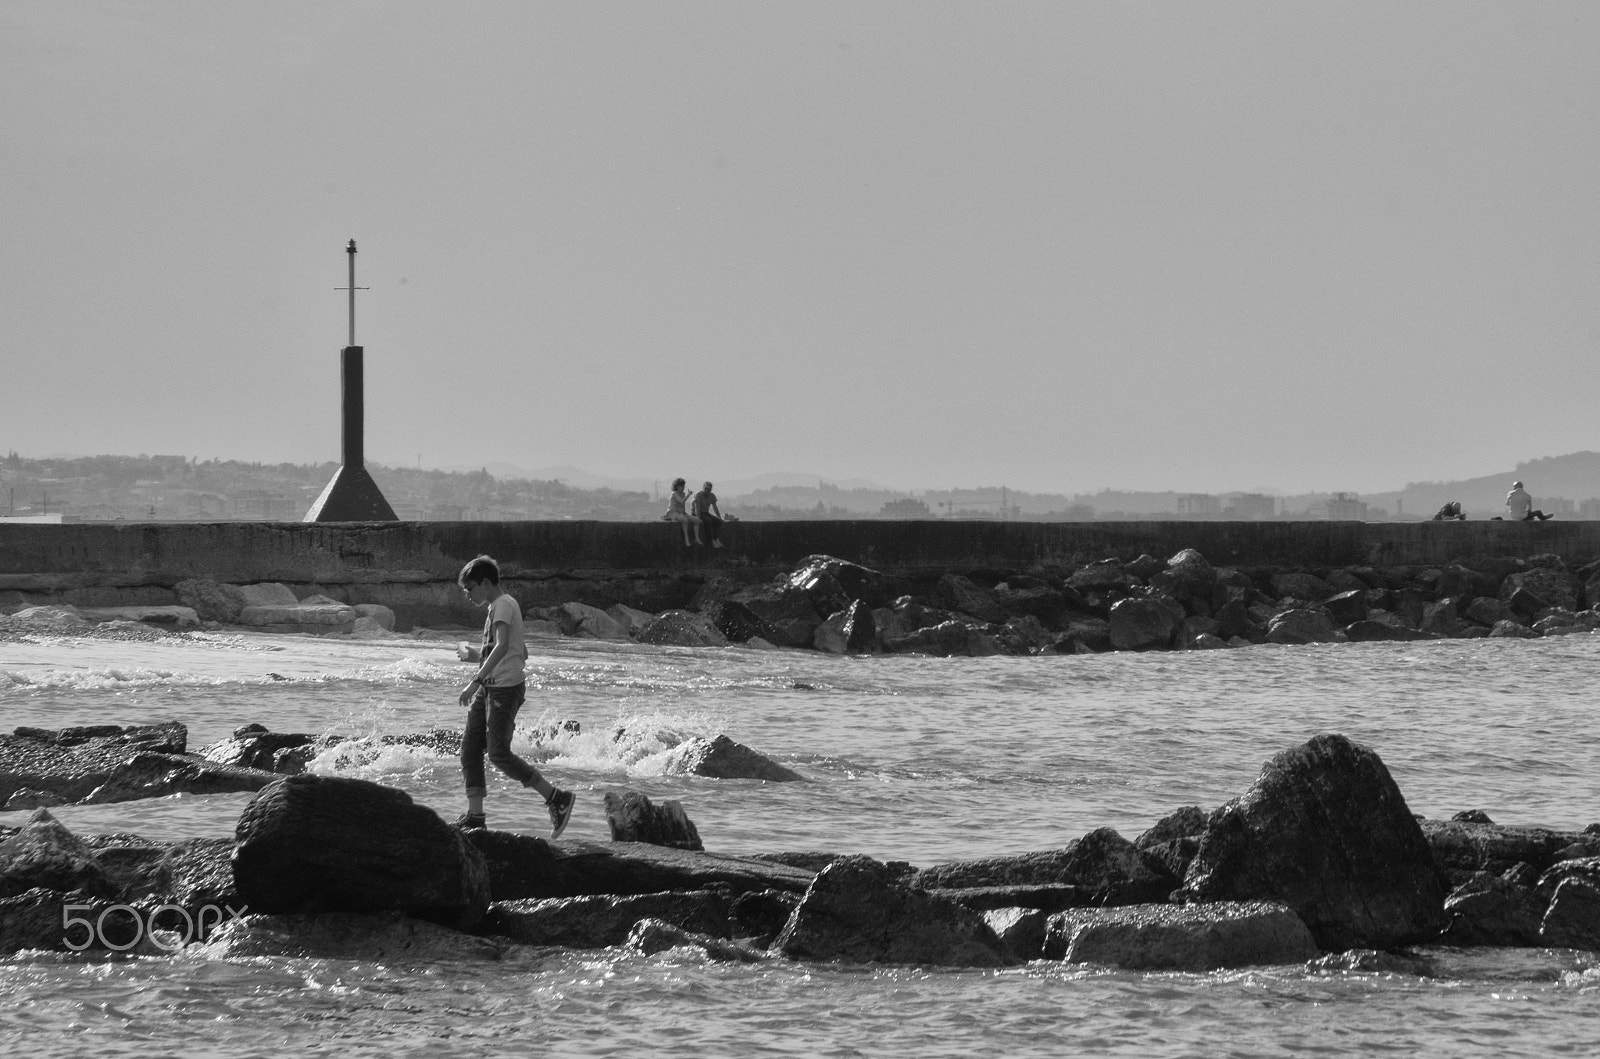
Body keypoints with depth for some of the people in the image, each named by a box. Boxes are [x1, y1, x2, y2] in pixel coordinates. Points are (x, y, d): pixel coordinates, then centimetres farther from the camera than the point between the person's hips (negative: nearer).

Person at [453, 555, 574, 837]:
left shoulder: (503, 605, -11)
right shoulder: (498, 607, 21)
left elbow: (502, 646, -27)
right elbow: (522, 653, 28)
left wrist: (476, 681, -34)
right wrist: (475, 654, 22)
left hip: (506, 687, -10)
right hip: (490, 687, 10)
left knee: (499, 753, -13)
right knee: (470, 748, 3)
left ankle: (557, 799, -7)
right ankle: (475, 816, 2)